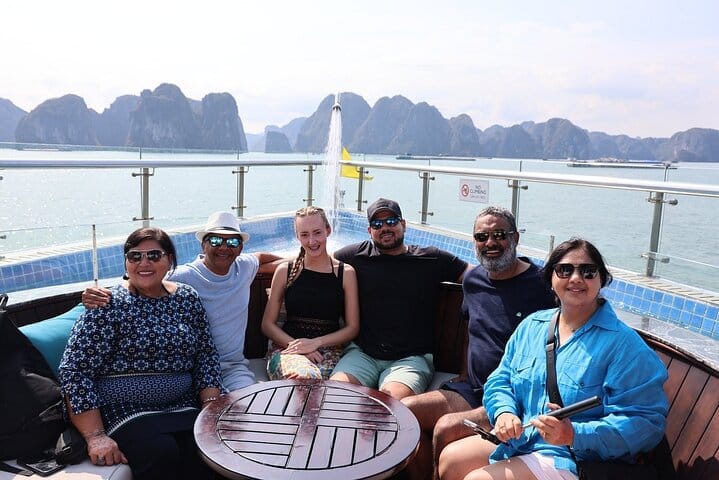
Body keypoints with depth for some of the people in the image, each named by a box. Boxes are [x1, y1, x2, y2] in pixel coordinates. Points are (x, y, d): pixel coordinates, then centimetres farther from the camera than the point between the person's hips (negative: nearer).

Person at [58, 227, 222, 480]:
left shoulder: (187, 298, 9)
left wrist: (212, 406, -4)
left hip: (182, 406, 4)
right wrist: (96, 437, -16)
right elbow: (74, 371, -9)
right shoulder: (109, 305, -5)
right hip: (123, 410, -4)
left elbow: (206, 355, 11)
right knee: (162, 452, -30)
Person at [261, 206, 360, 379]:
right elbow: (268, 324, 9)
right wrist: (295, 344, -9)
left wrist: (316, 342, -8)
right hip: (287, 347, 0)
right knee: (302, 376, -36)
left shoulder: (345, 273, 8)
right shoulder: (285, 271, 8)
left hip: (329, 350, 1)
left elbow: (352, 328, 6)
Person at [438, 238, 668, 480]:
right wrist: (504, 412, -11)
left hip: (573, 460, -6)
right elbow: (500, 380, 12)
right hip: (517, 439, 7)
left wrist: (574, 435, -29)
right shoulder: (531, 326, 7)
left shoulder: (623, 343, -14)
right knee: (450, 459, -2)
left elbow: (645, 422, -19)